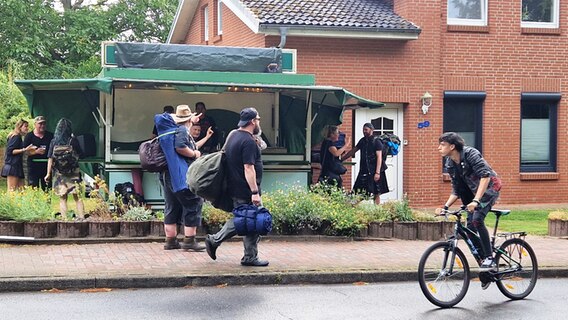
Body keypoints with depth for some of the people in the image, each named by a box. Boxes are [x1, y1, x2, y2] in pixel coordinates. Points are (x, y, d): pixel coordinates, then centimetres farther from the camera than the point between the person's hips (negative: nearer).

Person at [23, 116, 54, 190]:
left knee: (47, 189, 1)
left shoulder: (50, 136, 10)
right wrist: (36, 151, -17)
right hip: (33, 165, -2)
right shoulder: (29, 136, 4)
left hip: (47, 165, 2)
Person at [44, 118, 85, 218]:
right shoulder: (73, 140, -5)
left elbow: (50, 159, -2)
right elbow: (80, 155, 2)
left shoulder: (54, 142, -1)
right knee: (77, 197, 5)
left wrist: (48, 174, 0)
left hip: (59, 173, 1)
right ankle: (81, 217, -2)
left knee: (62, 199, 7)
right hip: (73, 172, -1)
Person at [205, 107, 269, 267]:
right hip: (245, 191, -10)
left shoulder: (233, 135, 12)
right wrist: (255, 192, -23)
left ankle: (214, 240, 18)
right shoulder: (248, 141, -19)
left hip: (235, 189, 10)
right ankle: (250, 257, 7)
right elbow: (248, 168, -23)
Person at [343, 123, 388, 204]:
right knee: (358, 193, 0)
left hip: (374, 171, -6)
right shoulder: (362, 141, 12)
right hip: (364, 170, 6)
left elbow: (379, 157, -13)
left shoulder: (376, 141, -7)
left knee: (376, 194, -1)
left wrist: (377, 172, -21)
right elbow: (353, 151, 22)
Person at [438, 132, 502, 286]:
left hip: (489, 187, -8)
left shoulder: (470, 154, -21)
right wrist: (446, 206, -10)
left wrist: (476, 201, -39)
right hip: (474, 191, 8)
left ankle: (489, 258, -20)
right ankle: (485, 268, 9)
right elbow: (456, 190, 5)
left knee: (477, 218, -29)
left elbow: (485, 176, -30)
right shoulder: (450, 164, 1)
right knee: (470, 228, 0)